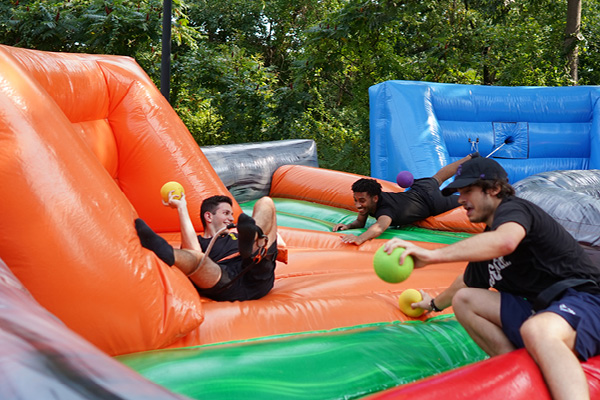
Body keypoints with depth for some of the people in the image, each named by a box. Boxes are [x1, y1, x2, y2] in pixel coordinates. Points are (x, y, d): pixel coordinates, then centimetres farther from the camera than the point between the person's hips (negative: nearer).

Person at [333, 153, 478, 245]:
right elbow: (360, 222, -9)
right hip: (417, 188, 8)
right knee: (437, 178, 36)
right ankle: (470, 158, 58)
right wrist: (348, 226, -32)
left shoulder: (386, 210, -45)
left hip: (430, 200, -7)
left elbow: (380, 226, -66)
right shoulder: (368, 197, -22)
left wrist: (360, 238, -86)